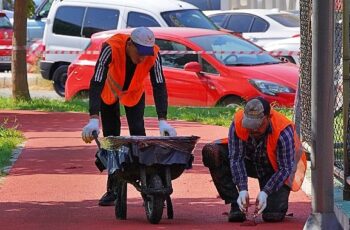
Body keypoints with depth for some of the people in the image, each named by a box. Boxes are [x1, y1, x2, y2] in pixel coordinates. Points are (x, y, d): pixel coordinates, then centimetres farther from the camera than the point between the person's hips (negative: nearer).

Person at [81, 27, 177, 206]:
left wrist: (162, 121, -43)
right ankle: (113, 189, 5)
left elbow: (159, 87, -32)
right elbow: (96, 84, -44)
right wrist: (94, 119, -53)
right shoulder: (111, 49, -41)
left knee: (138, 134, -12)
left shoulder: (153, 55, -34)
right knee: (111, 137, -3)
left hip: (134, 92, 1)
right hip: (109, 92, -1)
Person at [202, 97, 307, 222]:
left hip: (274, 169, -3)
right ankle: (236, 204, -15)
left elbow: (285, 169, -26)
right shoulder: (238, 123, -25)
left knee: (272, 215, -24)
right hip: (250, 161, 3)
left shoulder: (284, 132, -32)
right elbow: (236, 158, -22)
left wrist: (265, 193, -37)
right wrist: (242, 190, -33)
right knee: (211, 152, -23)